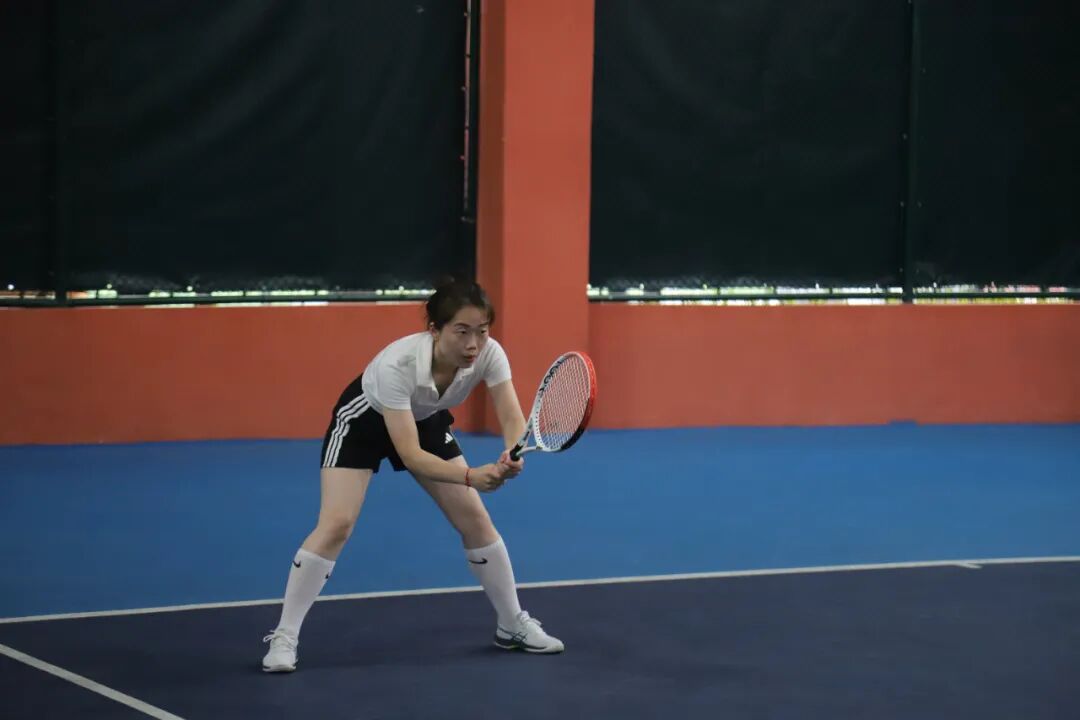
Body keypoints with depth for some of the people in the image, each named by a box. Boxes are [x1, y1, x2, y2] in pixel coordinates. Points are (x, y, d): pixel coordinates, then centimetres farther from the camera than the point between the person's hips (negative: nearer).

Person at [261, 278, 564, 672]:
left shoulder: (488, 354, -30)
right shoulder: (397, 364, -42)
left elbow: (513, 420, -32)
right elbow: (410, 455, -43)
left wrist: (512, 457, -55)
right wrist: (471, 476, -56)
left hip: (425, 421, 5)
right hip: (364, 421, -5)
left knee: (475, 518, 0)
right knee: (336, 525, -18)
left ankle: (513, 625, 17)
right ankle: (284, 637, -8)